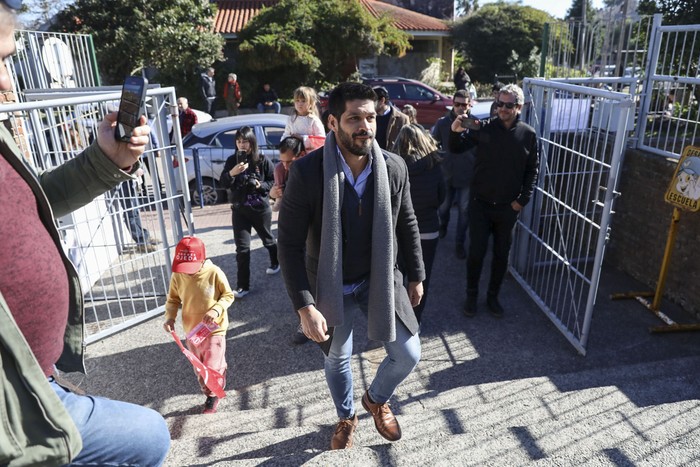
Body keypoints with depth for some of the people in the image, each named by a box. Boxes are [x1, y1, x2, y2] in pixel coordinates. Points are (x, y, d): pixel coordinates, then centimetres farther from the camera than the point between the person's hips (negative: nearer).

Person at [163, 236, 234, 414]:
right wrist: (170, 317, -13)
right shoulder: (177, 276, -10)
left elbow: (228, 296, -9)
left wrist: (216, 310, -25)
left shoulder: (214, 273, -20)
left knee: (212, 368, -1)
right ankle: (210, 396, 41)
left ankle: (213, 396, 28)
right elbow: (173, 299, 4)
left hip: (214, 330, -4)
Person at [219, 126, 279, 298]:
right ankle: (243, 286, 4)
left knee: (267, 239, 21)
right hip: (239, 210, 1)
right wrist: (231, 173, -24)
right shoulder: (232, 160, -2)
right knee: (242, 248, -2)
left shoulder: (262, 160, -9)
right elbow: (223, 183, -6)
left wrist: (262, 185, -20)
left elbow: (274, 180, -2)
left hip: (261, 208, -1)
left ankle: (275, 263, 51)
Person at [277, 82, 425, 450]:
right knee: (336, 358, 20)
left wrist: (416, 276, 8)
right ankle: (346, 417, 52)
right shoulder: (307, 171, -23)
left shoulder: (394, 167, -12)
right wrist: (305, 306, -23)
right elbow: (290, 243, -19)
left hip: (380, 279, 2)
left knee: (408, 354, 4)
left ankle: (376, 399, 40)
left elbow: (407, 225, 2)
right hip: (331, 287, -1)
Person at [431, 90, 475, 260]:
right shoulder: (443, 123, -5)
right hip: (446, 173, 1)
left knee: (464, 210, 8)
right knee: (444, 206, 19)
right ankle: (443, 225, 52)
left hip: (467, 175, -1)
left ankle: (459, 243, 22)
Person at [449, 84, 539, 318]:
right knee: (476, 252, 4)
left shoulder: (528, 134, -2)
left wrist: (523, 200, -3)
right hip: (480, 204, -1)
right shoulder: (484, 128, -6)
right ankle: (471, 295, 24)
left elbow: (532, 170, 4)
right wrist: (455, 132, -23)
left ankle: (493, 296, 30)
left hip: (508, 207, 2)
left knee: (501, 255, 13)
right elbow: (456, 148, -1)